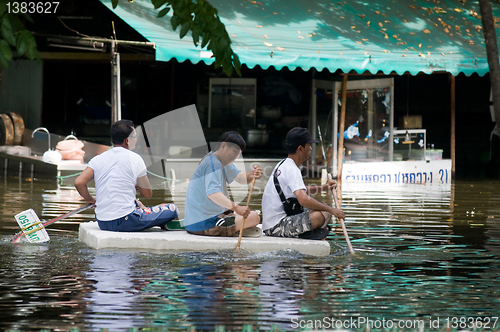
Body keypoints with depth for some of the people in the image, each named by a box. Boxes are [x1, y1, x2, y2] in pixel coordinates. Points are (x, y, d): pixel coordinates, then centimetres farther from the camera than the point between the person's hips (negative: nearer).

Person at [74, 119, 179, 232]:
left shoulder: (97, 159, 7)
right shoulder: (134, 158, -5)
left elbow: (78, 183, -4)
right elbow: (147, 194, 2)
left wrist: (90, 199, 14)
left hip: (102, 223, 7)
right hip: (125, 222, -7)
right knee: (173, 209, 3)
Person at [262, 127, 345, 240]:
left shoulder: (283, 165, 16)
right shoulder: (292, 170, -17)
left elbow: (298, 190, 34)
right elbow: (303, 200, -32)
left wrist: (322, 187, 22)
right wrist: (332, 210, -24)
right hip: (276, 227, -11)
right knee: (321, 216, -31)